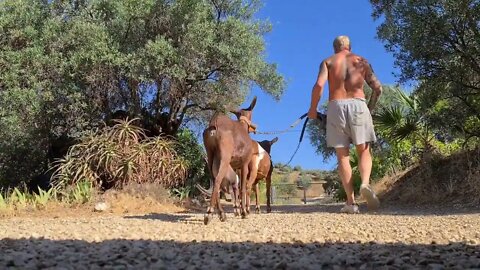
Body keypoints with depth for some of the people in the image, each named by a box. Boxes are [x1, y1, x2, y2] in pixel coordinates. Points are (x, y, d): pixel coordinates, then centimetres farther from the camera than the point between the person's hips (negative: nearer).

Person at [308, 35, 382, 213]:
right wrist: (370, 107, 24)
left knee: (343, 155, 4)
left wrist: (312, 109, 5)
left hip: (336, 106, 0)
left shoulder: (328, 61, 12)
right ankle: (365, 184, -21)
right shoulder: (362, 61, 17)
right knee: (364, 151, 8)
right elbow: (377, 88, 10)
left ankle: (351, 202, -1)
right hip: (358, 104, 0)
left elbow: (319, 85, -5)